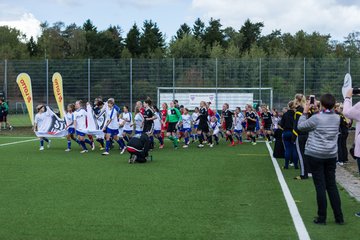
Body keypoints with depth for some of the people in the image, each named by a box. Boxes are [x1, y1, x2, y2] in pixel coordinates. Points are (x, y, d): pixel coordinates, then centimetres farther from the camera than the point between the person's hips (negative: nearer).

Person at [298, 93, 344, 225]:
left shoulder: (316, 118, -16)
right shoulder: (337, 118, -1)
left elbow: (300, 126, -4)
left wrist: (305, 111, 5)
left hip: (315, 156, -4)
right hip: (331, 155, 4)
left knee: (320, 186, 0)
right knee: (332, 185, 10)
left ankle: (322, 217, 5)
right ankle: (339, 217, 12)